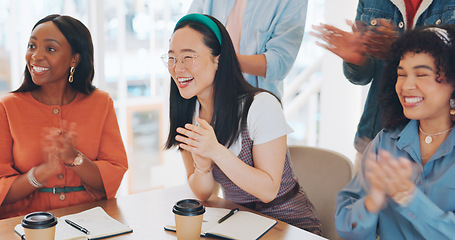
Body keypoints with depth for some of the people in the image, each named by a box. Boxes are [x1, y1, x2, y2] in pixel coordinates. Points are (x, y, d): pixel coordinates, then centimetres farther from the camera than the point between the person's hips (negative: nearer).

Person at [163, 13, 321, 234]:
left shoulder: (262, 106, -19)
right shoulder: (186, 113, -2)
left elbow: (268, 191, -19)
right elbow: (202, 194, 0)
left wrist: (216, 151, -29)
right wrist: (202, 166, -22)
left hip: (289, 224, -5)